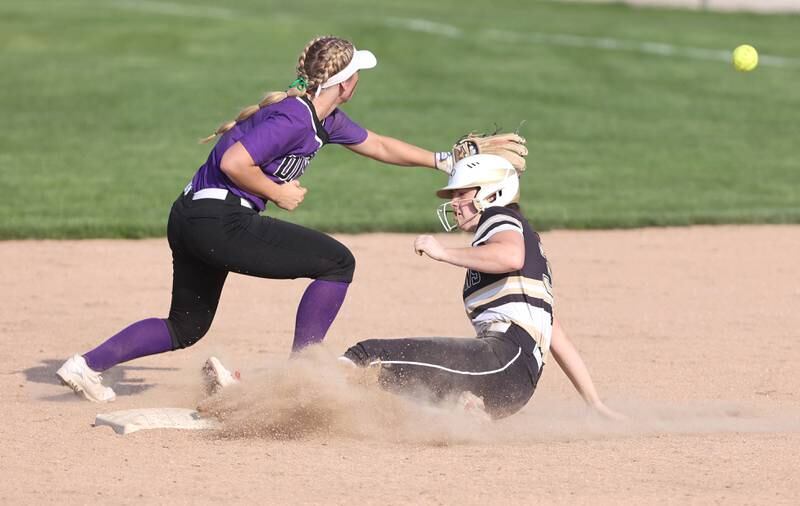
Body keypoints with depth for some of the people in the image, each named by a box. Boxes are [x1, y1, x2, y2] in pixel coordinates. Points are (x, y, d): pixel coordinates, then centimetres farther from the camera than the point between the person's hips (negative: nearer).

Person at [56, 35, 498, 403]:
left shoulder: (324, 119, 14)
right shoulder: (295, 118, -16)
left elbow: (378, 146, 28)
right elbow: (234, 163, -23)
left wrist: (443, 160, 27)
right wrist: (278, 192, -11)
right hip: (220, 221, -10)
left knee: (186, 327, 22)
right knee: (338, 262, -4)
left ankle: (87, 366, 16)